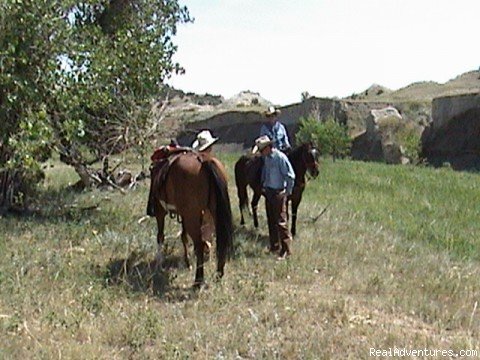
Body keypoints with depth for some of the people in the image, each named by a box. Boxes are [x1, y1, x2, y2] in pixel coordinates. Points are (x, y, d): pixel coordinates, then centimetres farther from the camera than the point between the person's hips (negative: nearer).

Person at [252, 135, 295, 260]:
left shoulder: (280, 157, -17)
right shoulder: (266, 158, 7)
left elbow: (290, 176, -16)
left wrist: (287, 192, -14)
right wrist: (263, 186, 15)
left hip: (278, 193, -8)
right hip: (269, 192, 8)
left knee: (281, 221, -7)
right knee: (271, 220, 15)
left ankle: (286, 250, -1)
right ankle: (274, 246, 28)